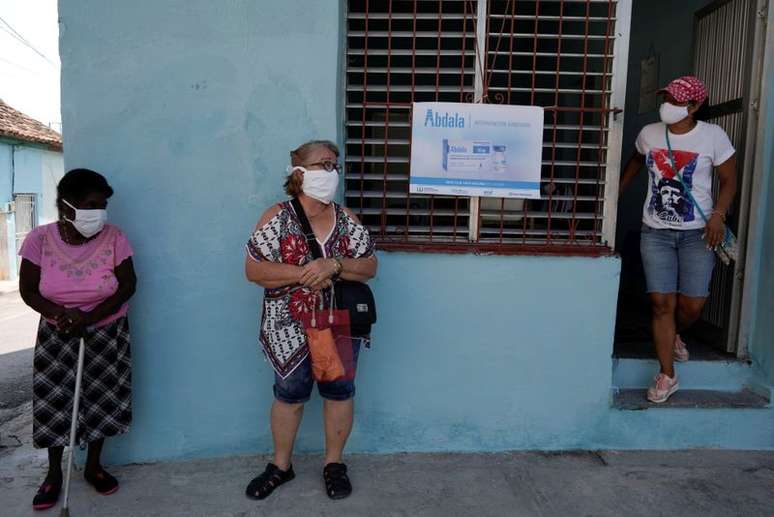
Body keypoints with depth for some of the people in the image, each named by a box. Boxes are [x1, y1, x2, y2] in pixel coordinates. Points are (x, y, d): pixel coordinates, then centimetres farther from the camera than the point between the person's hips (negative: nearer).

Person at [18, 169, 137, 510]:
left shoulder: (114, 238, -16)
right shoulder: (39, 240, -14)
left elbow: (128, 286, -12)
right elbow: (28, 291, -7)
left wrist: (89, 317, -23)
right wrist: (61, 313, -23)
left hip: (107, 333, 0)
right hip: (56, 336, 1)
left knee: (101, 400, 8)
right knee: (53, 402, 7)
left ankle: (93, 466, 29)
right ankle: (54, 473, 28)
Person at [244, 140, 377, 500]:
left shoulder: (346, 218, 0)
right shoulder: (277, 217, -8)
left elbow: (370, 267, -3)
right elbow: (253, 269, -12)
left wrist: (334, 265, -22)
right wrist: (302, 273, -23)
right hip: (290, 329, -2)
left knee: (338, 392, 13)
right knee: (289, 395, 13)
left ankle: (334, 463, 34)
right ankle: (281, 465, 34)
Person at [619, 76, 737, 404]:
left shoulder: (713, 136, -5)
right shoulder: (649, 133, 3)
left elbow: (729, 181, 1)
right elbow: (636, 161, 24)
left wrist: (717, 216, -13)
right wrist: (618, 190, 20)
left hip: (697, 233, -1)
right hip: (655, 232, 1)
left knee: (692, 305, -1)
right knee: (662, 303, -3)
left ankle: (673, 335, 37)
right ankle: (667, 376, 9)